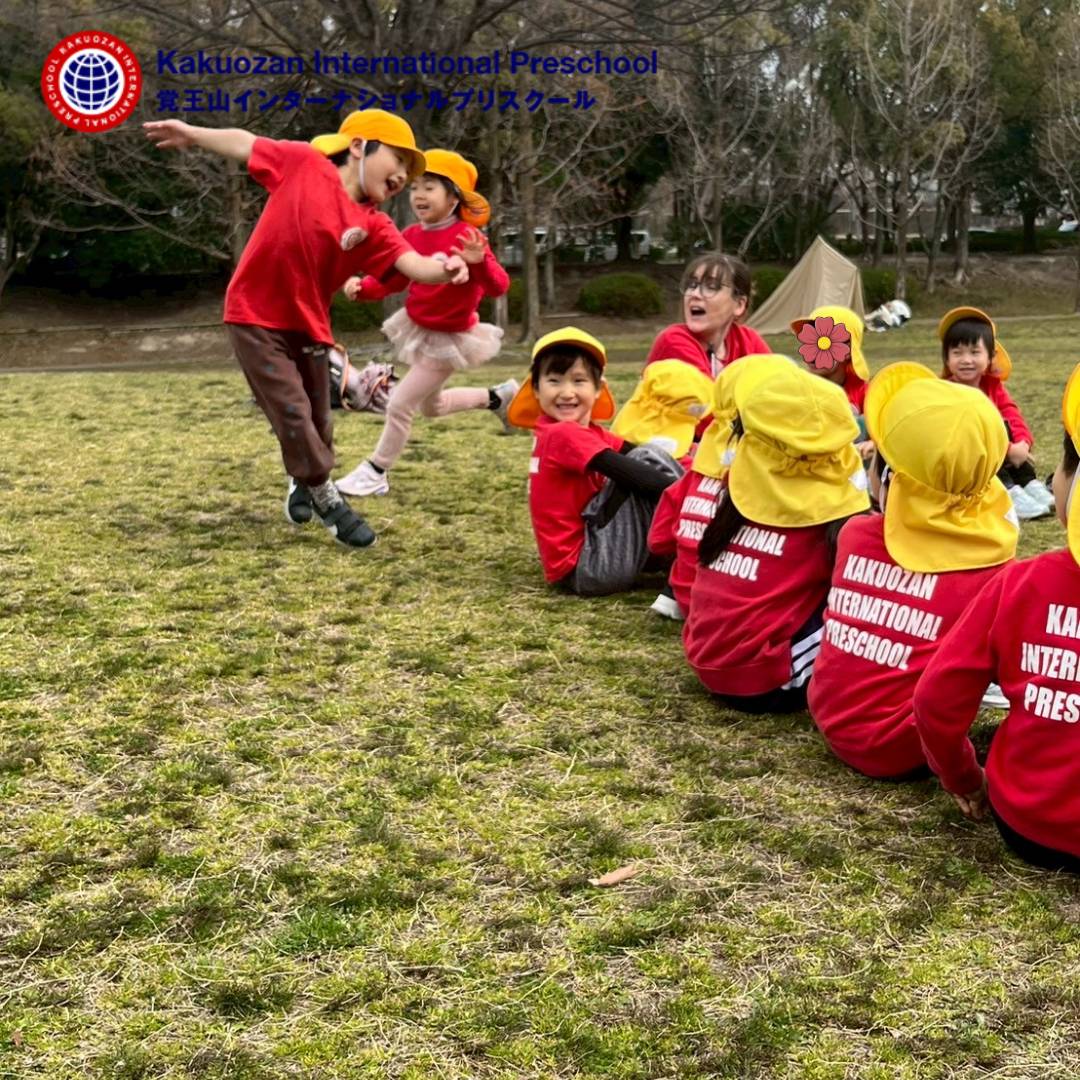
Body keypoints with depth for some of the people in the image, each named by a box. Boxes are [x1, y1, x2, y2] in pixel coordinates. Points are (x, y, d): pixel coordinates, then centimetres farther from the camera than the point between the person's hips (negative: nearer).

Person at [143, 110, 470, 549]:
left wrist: (445, 268, -41)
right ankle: (327, 499, 8)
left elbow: (413, 264, -19)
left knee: (318, 421, 12)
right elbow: (245, 145, 5)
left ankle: (303, 483, 41)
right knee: (293, 413, -7)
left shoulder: (375, 228, -4)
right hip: (255, 316, -4)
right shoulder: (303, 162, -8)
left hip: (308, 325, 4)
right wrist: (191, 133, 14)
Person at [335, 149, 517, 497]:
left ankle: (375, 473, 12)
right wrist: (362, 288, -15)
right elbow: (393, 279, 4)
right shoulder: (412, 236, -6)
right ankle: (498, 397, 44)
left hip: (448, 338, -8)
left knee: (399, 404, -6)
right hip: (416, 328, 8)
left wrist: (479, 262, -52)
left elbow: (499, 287, -32)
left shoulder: (466, 237, -25)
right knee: (432, 406, 26)